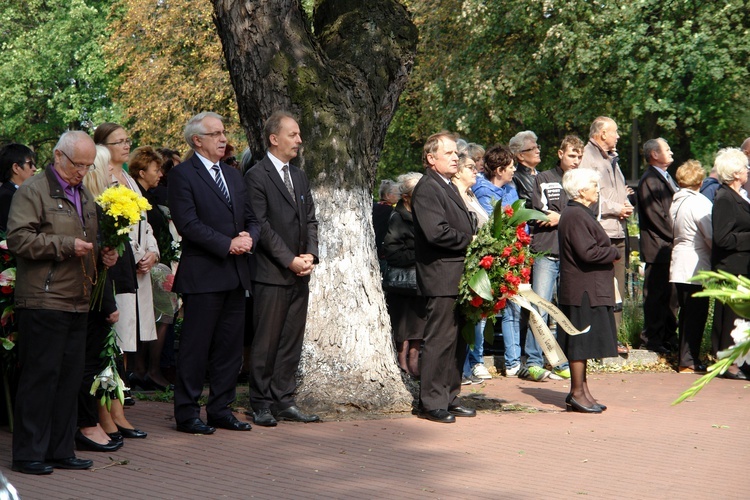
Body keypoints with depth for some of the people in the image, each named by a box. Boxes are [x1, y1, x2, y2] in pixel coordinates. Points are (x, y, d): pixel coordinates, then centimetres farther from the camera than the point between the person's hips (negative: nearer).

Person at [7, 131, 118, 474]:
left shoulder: (84, 195, 21)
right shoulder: (33, 191, -5)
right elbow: (18, 239, -14)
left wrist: (103, 254, 11)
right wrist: (66, 245, -18)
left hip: (78, 301, 8)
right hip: (43, 301, -8)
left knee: (70, 378, 9)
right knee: (41, 377, -5)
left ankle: (60, 451, 16)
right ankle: (28, 455, 2)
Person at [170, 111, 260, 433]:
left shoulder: (234, 175, 19)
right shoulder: (183, 175, -5)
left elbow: (251, 220, 18)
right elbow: (187, 223, -14)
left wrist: (249, 238, -5)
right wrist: (227, 244, -17)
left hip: (235, 274, 7)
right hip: (203, 274, -7)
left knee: (230, 346, 9)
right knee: (195, 347, -3)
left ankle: (221, 410, 18)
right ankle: (187, 414, 4)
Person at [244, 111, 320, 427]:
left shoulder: (299, 177, 17)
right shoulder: (256, 176, -7)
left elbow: (310, 220, 16)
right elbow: (261, 225, -13)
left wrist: (310, 254, -1)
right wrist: (290, 260, -14)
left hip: (299, 274, 7)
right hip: (271, 274, -7)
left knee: (292, 341, 9)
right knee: (266, 342, -2)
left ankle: (284, 400, 15)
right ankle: (261, 404, 6)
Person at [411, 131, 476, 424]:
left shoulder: (449, 187, 22)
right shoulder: (426, 189, -12)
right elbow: (437, 232, -22)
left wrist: (473, 241, 9)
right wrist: (470, 241, -12)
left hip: (459, 277, 10)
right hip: (441, 278, -10)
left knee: (458, 341, 12)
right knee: (440, 339, -7)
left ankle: (450, 398, 19)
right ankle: (431, 403, -3)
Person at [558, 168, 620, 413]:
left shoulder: (580, 214, 17)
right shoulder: (576, 216, -17)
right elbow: (588, 253, -23)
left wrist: (609, 253, 5)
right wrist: (614, 253, -8)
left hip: (589, 289, 11)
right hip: (583, 290, -11)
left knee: (581, 344, 13)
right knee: (581, 342, -5)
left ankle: (580, 391, 18)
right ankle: (577, 393, 0)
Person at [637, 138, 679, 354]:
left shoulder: (666, 178, 20)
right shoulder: (649, 181, -12)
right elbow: (655, 215, -17)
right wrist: (675, 237, -13)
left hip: (671, 248, 9)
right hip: (658, 249, -9)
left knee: (671, 295, 12)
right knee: (655, 296, -4)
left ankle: (669, 337, 19)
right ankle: (652, 339, 1)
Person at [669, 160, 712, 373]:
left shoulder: (676, 202, 9)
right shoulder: (699, 203, -15)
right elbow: (712, 236, -15)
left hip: (680, 265, 8)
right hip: (697, 267, -8)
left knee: (687, 313, 14)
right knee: (696, 314, -3)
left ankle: (686, 359, 19)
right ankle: (688, 362, -3)